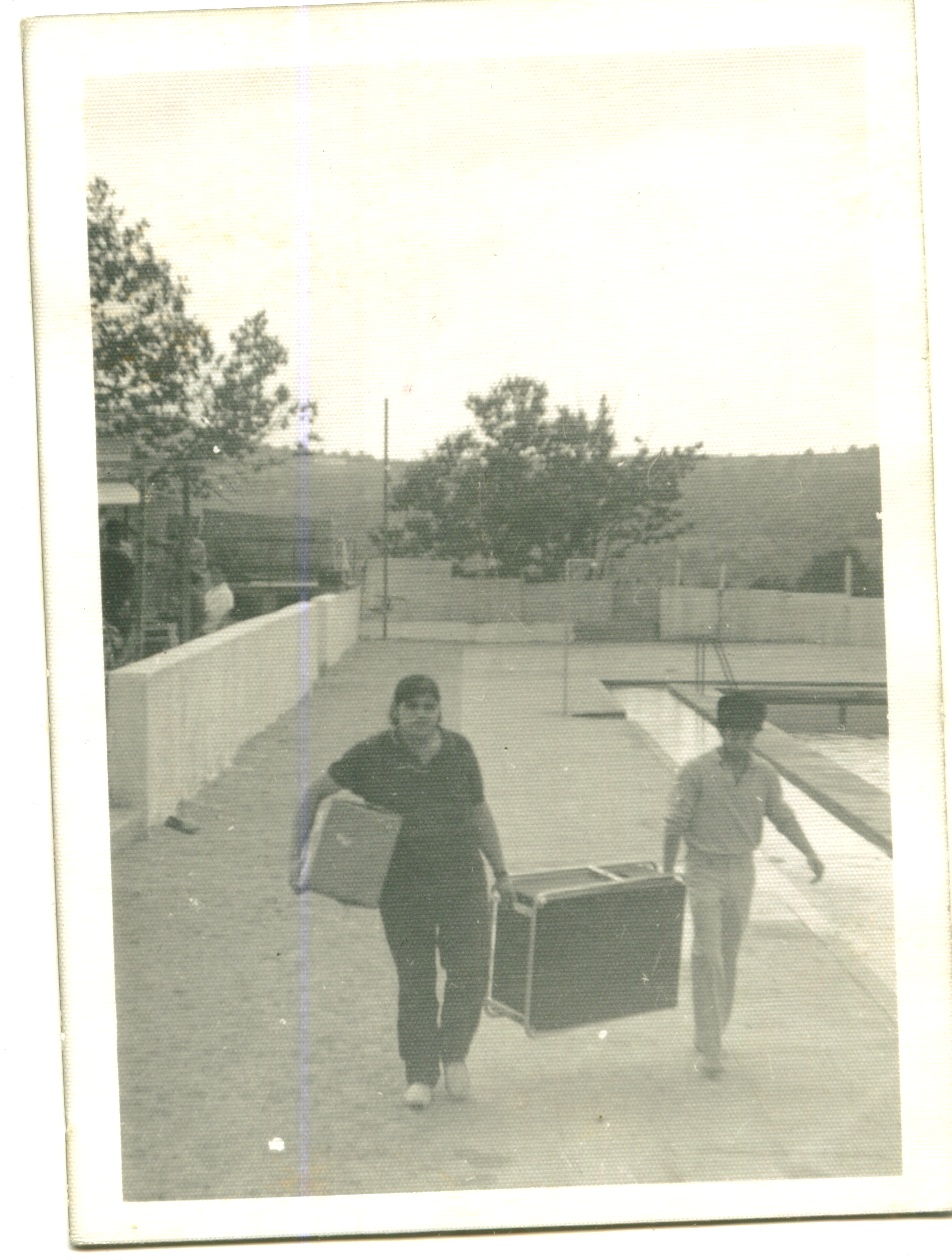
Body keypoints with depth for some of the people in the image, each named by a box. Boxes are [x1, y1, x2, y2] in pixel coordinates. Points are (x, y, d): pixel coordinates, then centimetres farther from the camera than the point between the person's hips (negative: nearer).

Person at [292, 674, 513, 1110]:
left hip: (462, 880, 2)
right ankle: (420, 1074, 20)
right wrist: (299, 854, -4)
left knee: (470, 973, -2)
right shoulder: (372, 754, -5)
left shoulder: (459, 751, 3)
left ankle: (454, 1052, 25)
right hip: (402, 886, -1)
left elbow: (479, 813, 13)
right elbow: (314, 794, 2)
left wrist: (501, 872, 15)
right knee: (414, 980, 4)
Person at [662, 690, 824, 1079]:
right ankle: (709, 1049, -7)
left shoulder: (764, 775, 1)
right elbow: (675, 823, -6)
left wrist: (810, 854, -4)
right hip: (704, 871, -4)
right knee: (708, 956, -10)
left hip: (741, 871, 4)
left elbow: (783, 817, 9)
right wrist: (667, 873, -3)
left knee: (729, 956, 12)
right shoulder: (697, 771, -10)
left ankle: (711, 1033, 28)